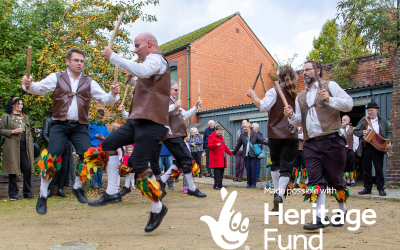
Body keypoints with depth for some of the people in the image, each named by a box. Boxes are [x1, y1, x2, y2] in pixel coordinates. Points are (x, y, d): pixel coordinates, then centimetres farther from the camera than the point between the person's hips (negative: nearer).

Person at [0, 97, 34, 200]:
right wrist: (12, 131, -13)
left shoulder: (25, 117, 22)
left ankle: (27, 192, 6)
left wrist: (31, 145, 14)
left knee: (27, 169, -3)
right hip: (12, 146, -4)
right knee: (13, 169, -1)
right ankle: (13, 193, 7)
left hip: (24, 145, 4)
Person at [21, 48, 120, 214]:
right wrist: (28, 85, -25)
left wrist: (113, 94, -15)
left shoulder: (89, 82, 11)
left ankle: (78, 187, 16)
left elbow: (105, 100, 6)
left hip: (80, 127, 2)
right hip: (59, 125, -2)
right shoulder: (56, 78, 8)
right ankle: (43, 195, 8)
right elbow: (38, 88, -3)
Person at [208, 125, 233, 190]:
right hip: (216, 157, -8)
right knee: (217, 171, -11)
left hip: (222, 157, 8)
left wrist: (230, 153, 34)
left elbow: (224, 146, 32)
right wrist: (216, 145, -28)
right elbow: (209, 145, -12)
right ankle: (216, 185, -7)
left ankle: (220, 184, 14)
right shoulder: (212, 136, -1)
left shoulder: (221, 137, 24)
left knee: (221, 171, 6)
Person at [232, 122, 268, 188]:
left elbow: (262, 141, -5)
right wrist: (233, 153, 20)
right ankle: (249, 183, 15)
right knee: (248, 169, 3)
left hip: (253, 155, -2)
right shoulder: (242, 135, 7)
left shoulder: (255, 134, 0)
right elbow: (238, 145, 15)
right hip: (246, 155, 2)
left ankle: (253, 183, 8)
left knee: (253, 169, -4)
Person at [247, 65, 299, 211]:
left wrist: (253, 96, -7)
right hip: (291, 136, 1)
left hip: (275, 134, -1)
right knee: (286, 167, -1)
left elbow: (264, 106, -20)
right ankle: (280, 194, -20)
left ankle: (276, 191, 17)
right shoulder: (296, 94, 5)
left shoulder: (274, 91, -7)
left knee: (275, 164, 19)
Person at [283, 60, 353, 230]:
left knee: (335, 179, 5)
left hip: (332, 141, -4)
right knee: (315, 180, -5)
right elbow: (299, 122, 18)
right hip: (311, 144, 4)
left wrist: (329, 100, -19)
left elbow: (349, 104, -3)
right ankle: (321, 217, -5)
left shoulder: (330, 86, 6)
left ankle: (342, 210, 27)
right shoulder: (300, 97, 21)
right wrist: (291, 116, -4)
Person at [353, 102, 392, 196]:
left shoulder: (383, 121, 11)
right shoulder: (363, 121, 13)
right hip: (366, 147, 2)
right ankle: (367, 188, 13)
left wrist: (389, 141, -8)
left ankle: (380, 188, 7)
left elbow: (389, 132, 9)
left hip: (378, 148, -2)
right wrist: (362, 132, -10)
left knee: (379, 169, 0)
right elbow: (355, 131, 11)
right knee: (366, 169, 6)